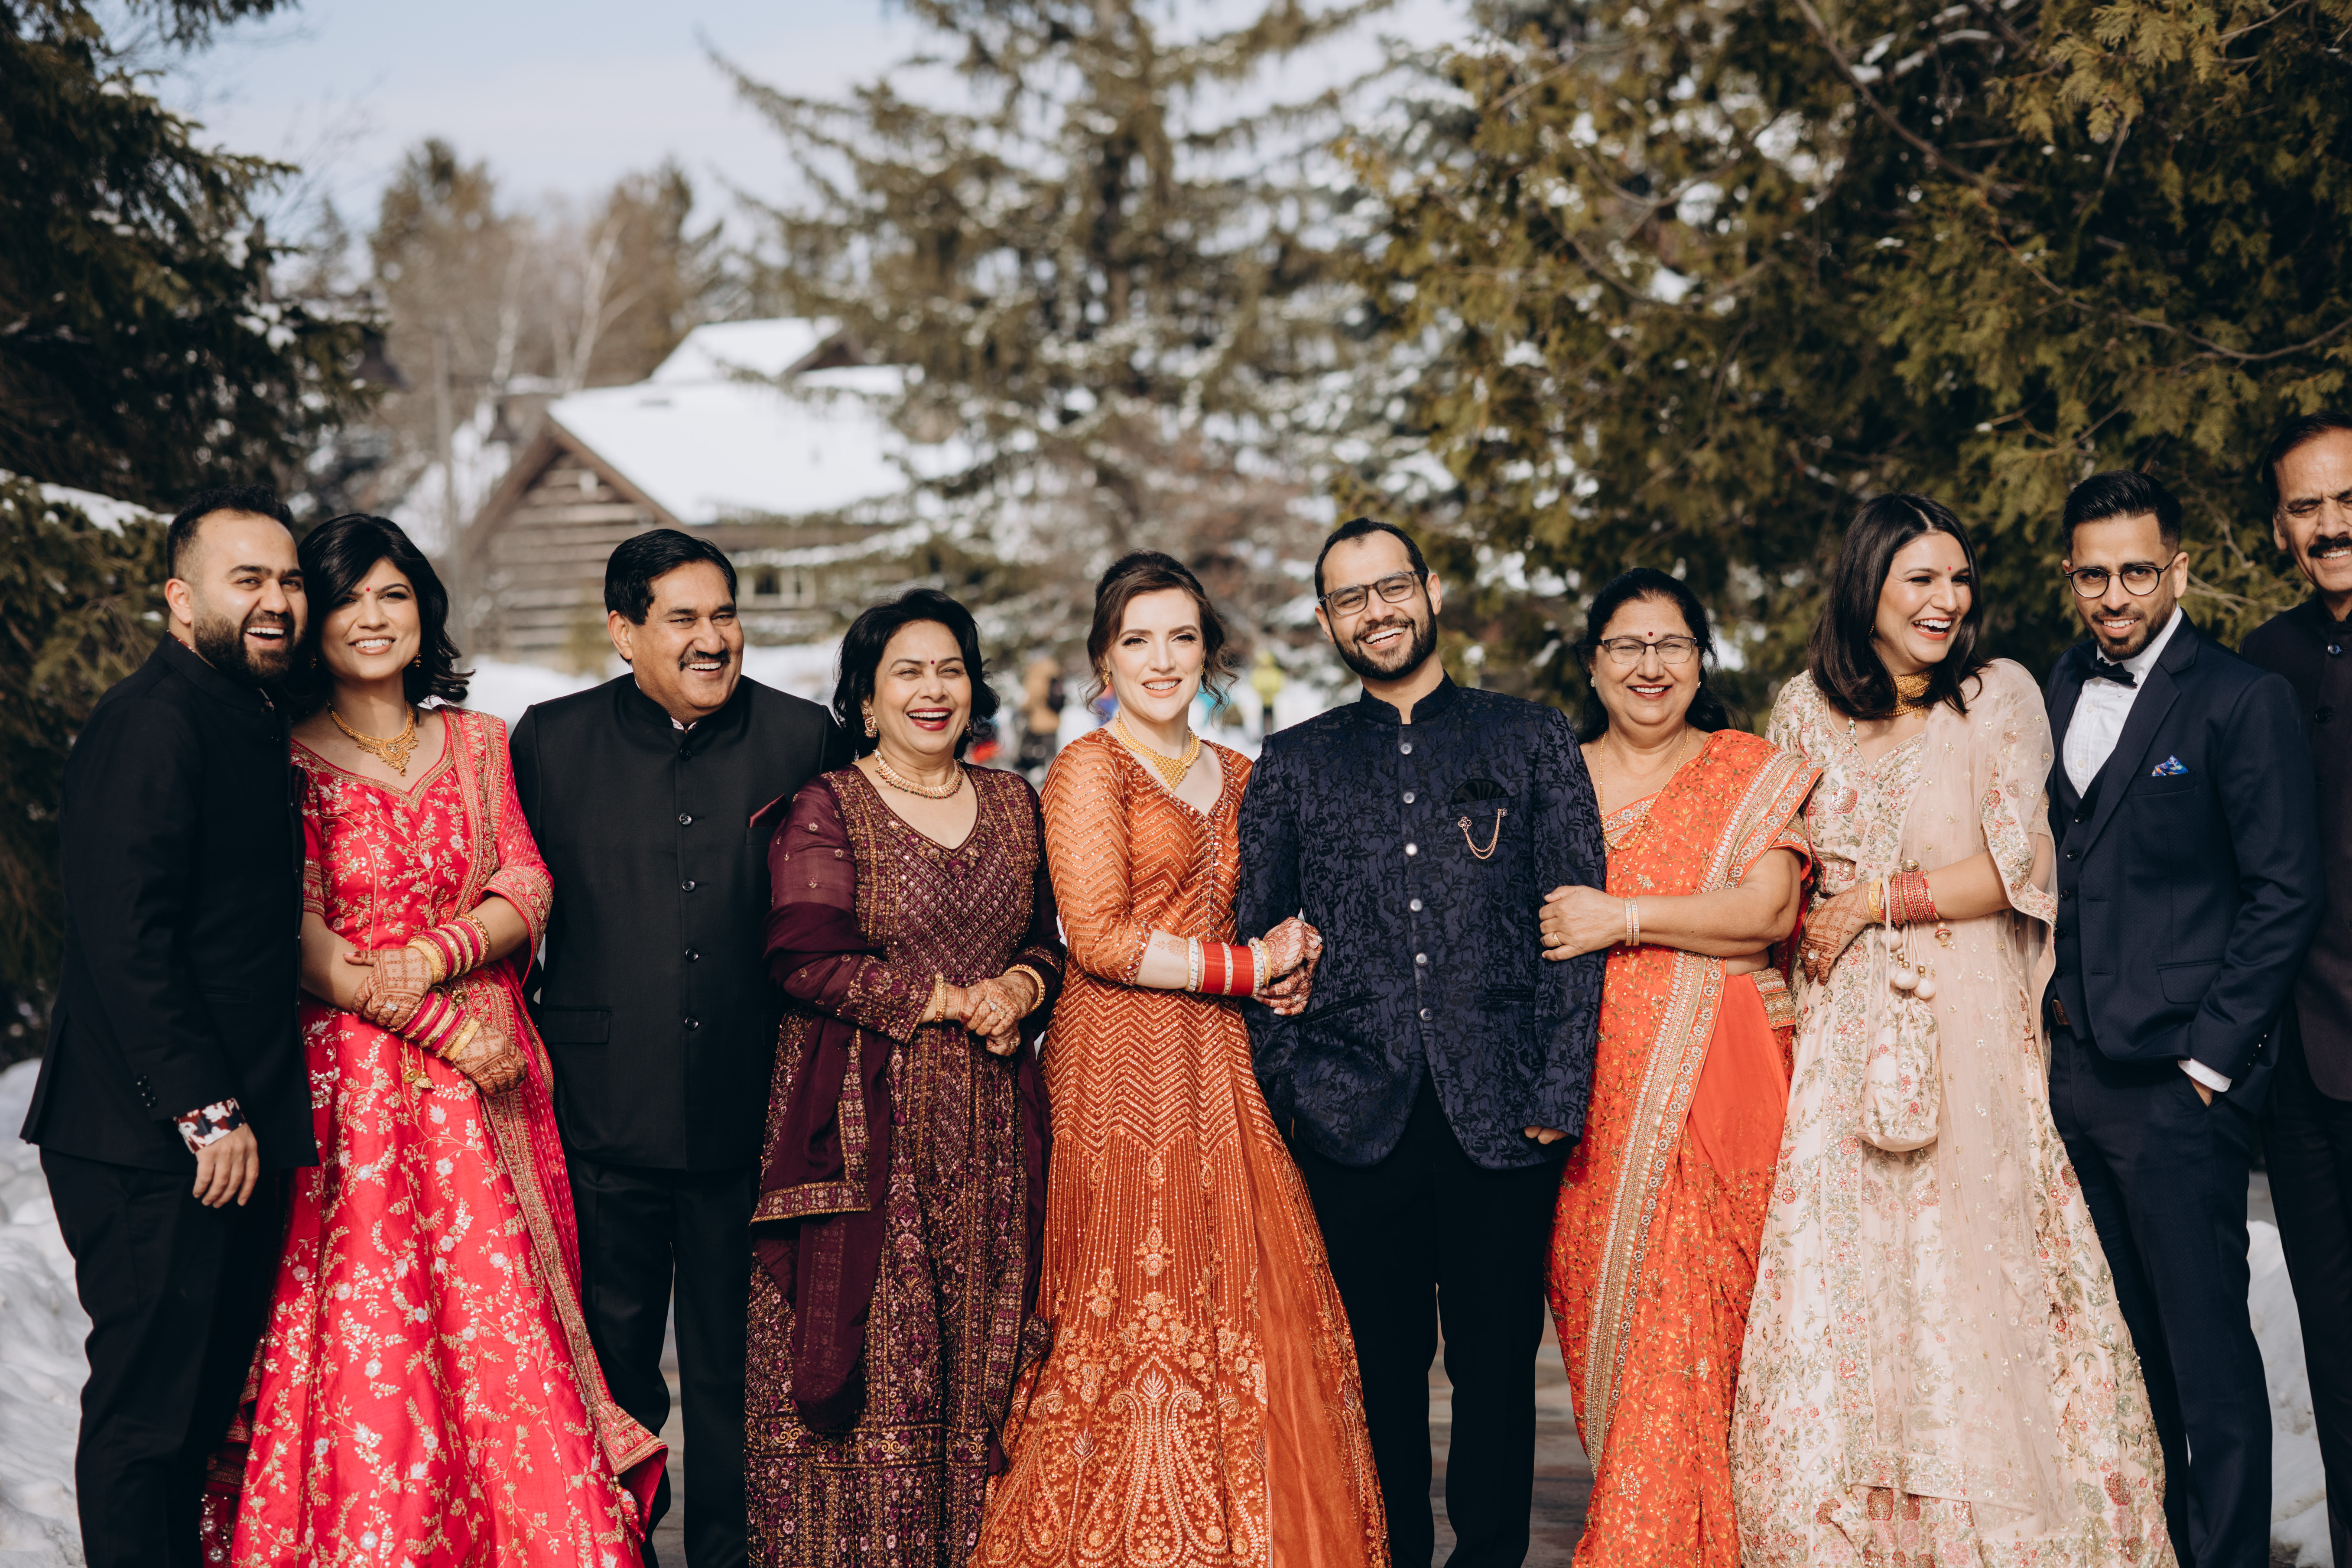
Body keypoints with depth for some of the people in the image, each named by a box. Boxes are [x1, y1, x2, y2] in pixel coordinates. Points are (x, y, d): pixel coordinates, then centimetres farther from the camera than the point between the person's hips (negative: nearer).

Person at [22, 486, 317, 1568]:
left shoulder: (253, 719, 16)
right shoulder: (153, 720, -14)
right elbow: (126, 937, -21)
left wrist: (246, 1115, 13)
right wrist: (207, 1113, -20)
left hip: (226, 1131, 10)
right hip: (154, 1145, -10)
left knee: (204, 1394, 16)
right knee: (146, 1409, 0)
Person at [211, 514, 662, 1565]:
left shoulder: (478, 744, 11)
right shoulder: (286, 761, -2)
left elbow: (526, 890, 6)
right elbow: (306, 950, -7)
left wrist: (436, 955, -12)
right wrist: (448, 1029, -10)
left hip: (484, 1075, 3)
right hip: (351, 1075, -3)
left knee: (504, 1322, 1)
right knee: (367, 1329, -4)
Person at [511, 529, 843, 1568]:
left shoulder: (803, 740, 2)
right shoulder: (553, 741, 2)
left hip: (751, 1120, 0)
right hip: (604, 1116, 0)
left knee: (735, 1368, 11)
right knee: (609, 1357, 12)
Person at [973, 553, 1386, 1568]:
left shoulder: (1236, 778, 16)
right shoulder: (1089, 769, -4)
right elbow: (1102, 940, -12)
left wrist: (1287, 963, 3)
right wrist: (1253, 967, -8)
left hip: (1221, 1067, 6)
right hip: (1122, 1067, -6)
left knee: (1243, 1314, 3)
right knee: (1133, 1320, -6)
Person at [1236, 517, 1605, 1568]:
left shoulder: (1534, 741, 9)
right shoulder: (1293, 765, 13)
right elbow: (1256, 940, 12)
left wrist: (1560, 1091, -5)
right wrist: (1289, 1090, 1)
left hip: (1502, 1115, -1)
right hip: (1356, 1119, 1)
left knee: (1498, 1366, 4)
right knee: (1380, 1371, 6)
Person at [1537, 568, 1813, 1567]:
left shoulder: (1752, 774, 6)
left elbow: (1767, 910, -8)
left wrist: (1621, 918, -11)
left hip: (1711, 1088, -2)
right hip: (1590, 1093, 3)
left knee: (1690, 1321, -8)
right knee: (1597, 1322, 0)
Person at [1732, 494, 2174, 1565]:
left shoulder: (1999, 697, 0)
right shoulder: (1807, 709, 9)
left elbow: (2020, 870, -5)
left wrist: (1877, 901, -6)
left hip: (1969, 1034, -3)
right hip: (1841, 1043, 3)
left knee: (1970, 1287, -1)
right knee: (1839, 1286, 1)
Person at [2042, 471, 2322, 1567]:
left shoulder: (2244, 701, -6)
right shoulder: (2057, 692, 12)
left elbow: (2286, 893, -8)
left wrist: (2212, 1058, -11)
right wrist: (2048, 1023, 8)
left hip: (2176, 1079, -6)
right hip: (2070, 1072, 6)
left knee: (2208, 1353, -1)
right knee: (2122, 1343, 13)